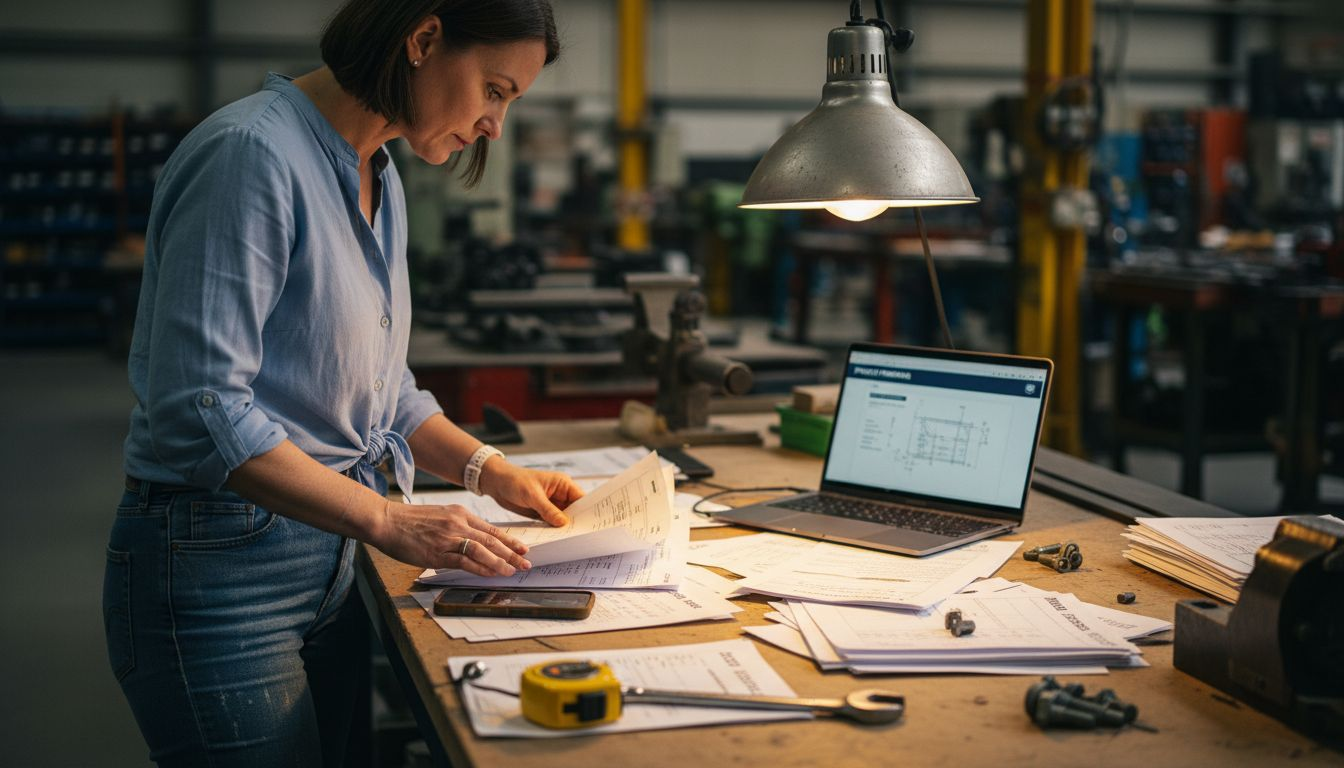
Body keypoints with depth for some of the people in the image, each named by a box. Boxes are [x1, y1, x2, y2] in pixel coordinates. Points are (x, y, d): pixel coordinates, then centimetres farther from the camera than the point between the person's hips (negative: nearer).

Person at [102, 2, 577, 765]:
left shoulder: (379, 181, 10)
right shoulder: (252, 154, -19)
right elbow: (200, 410, -24)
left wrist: (489, 468, 7)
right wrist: (388, 520, -23)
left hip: (331, 557, 9)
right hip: (220, 568, -9)